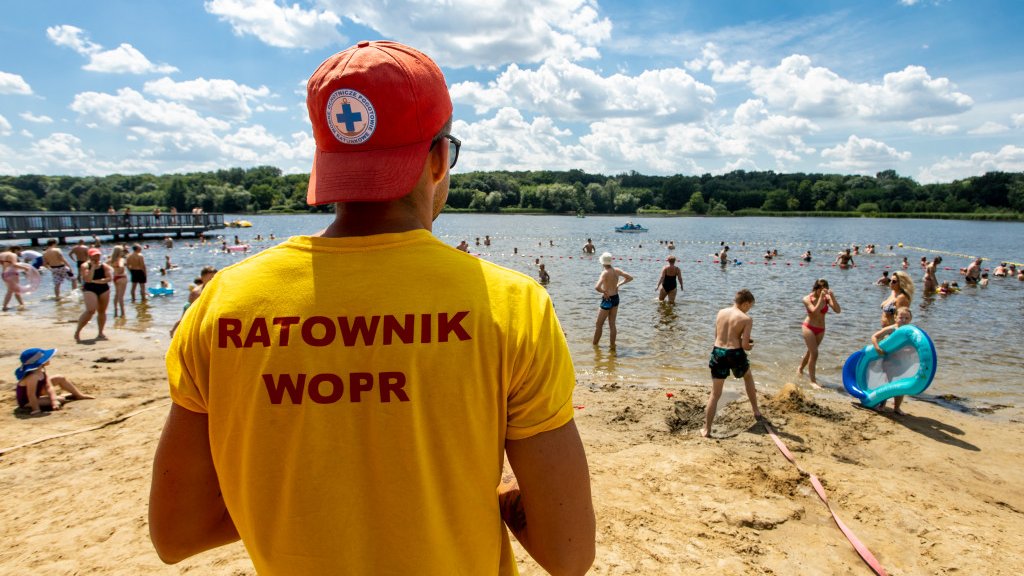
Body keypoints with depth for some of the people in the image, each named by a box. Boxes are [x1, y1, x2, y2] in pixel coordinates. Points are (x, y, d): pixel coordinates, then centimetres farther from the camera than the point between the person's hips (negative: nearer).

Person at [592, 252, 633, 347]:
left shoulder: (605, 273, -21)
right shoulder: (617, 270, -1)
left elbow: (597, 287, -35)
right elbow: (630, 278, 13)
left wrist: (604, 292, -17)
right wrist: (619, 284, 8)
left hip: (607, 300, -7)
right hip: (616, 298, 7)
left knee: (599, 325, 8)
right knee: (612, 324, 14)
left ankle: (594, 345, 19)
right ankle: (612, 345, 18)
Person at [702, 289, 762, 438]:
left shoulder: (721, 312, 7)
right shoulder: (747, 319, -6)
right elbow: (745, 345, -10)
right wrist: (751, 345, 14)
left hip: (718, 352, 3)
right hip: (735, 354, -2)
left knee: (715, 394, 10)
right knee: (748, 377, 33)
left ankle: (706, 429, 7)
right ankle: (756, 412, 44)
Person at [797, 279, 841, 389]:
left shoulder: (827, 298, -6)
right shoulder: (807, 299, -14)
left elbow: (838, 310, -16)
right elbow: (815, 311, -29)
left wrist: (832, 297, -26)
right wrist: (821, 298, -30)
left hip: (820, 330, 4)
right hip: (809, 327, -4)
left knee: (810, 351, 19)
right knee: (814, 353, -13)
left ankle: (800, 369, 45)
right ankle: (813, 381, -7)